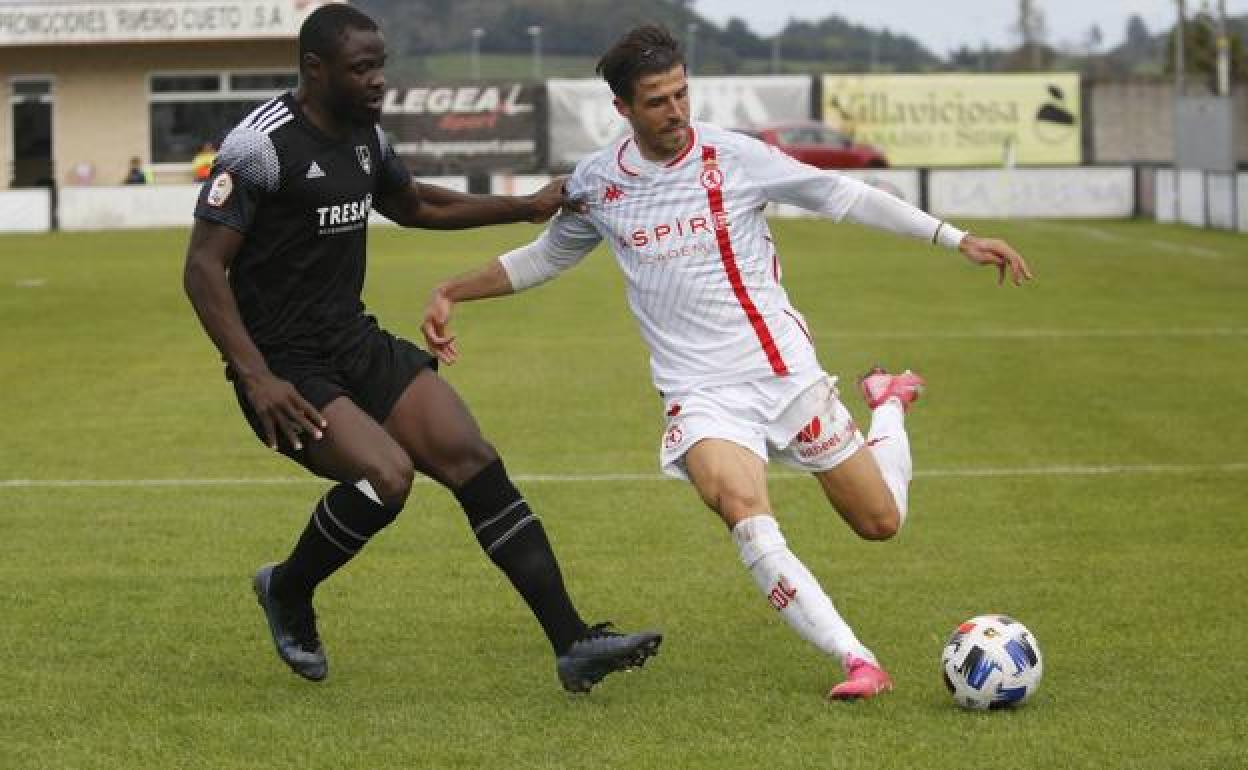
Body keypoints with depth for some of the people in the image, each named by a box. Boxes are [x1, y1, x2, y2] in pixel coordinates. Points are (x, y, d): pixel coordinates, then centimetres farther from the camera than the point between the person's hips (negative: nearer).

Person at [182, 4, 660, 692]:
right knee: (387, 474, -27)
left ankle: (573, 644, -6)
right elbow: (203, 267, -17)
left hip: (356, 343, 8)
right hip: (284, 368, -8)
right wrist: (256, 378, -25)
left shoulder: (364, 136, 10)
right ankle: (287, 593, 3)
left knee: (474, 460, -6)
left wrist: (530, 207, 27)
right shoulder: (261, 145, -16)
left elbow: (414, 207, 31)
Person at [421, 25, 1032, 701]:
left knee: (880, 521, 6)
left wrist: (958, 240, -1)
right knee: (744, 513, -30)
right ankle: (857, 662, -28)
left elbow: (845, 197, 1)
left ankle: (888, 404, 40)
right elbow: (546, 257, 19)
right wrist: (450, 293, 10)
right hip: (702, 393, 0)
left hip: (785, 369, 0)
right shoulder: (596, 183, 0)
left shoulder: (735, 157, -6)